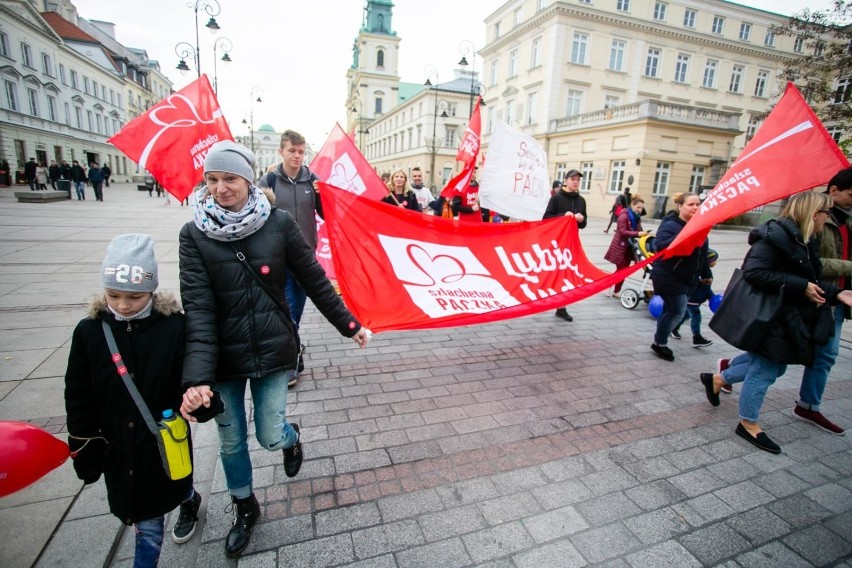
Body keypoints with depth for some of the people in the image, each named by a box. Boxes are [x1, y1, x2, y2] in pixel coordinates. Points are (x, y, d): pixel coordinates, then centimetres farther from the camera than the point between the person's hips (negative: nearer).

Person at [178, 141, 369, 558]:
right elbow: (197, 308, -14)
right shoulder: (194, 235, -7)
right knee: (231, 442, 16)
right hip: (224, 359, 1)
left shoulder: (279, 223, -8)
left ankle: (291, 438, 46)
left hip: (273, 351, -1)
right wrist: (197, 376, -23)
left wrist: (349, 325, 3)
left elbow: (315, 280, -2)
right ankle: (245, 507, 45)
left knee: (270, 438, 7)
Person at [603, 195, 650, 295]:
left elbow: (638, 230, 13)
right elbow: (622, 231, -23)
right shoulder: (624, 216, -14)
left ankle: (616, 291, 18)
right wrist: (638, 234, -30)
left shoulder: (636, 218, 11)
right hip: (620, 246, -8)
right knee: (621, 270, -5)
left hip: (629, 247, 8)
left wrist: (643, 233, -9)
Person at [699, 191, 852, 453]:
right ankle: (748, 424, 21)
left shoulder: (804, 241, 11)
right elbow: (754, 272, -29)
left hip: (790, 318, 10)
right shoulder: (776, 235, -19)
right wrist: (801, 287, -24)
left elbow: (810, 281, 16)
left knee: (773, 366, 21)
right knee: (764, 370, 4)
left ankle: (717, 379, 35)